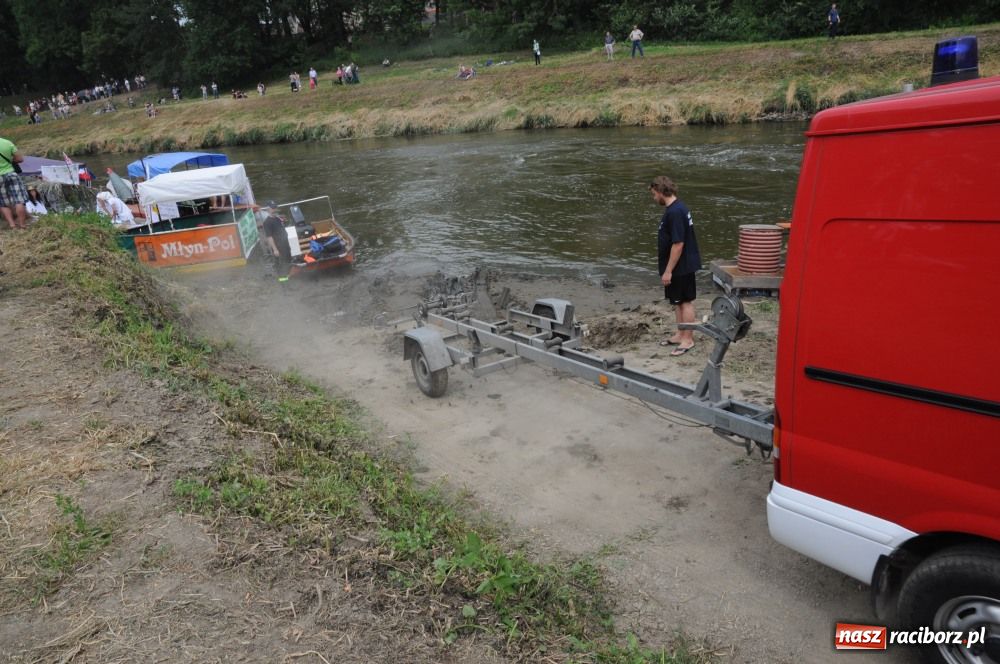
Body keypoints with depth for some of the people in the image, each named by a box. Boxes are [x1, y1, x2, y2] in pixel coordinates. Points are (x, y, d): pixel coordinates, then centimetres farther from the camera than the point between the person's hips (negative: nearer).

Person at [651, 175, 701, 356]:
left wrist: (668, 270, -21)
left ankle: (688, 339, 10)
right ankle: (681, 334, 29)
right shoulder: (676, 208, 9)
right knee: (677, 301, 17)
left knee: (685, 301, 1)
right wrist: (668, 268, 22)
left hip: (681, 267, -10)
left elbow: (678, 244, -25)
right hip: (679, 266, 10)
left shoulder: (675, 212, -23)